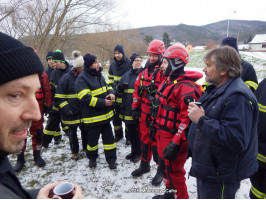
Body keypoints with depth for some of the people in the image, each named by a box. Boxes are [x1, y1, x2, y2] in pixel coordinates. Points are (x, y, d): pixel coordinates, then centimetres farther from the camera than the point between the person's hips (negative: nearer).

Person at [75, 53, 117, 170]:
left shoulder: (98, 75, 8)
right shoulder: (82, 78, -15)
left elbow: (106, 86, 20)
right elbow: (85, 98, -23)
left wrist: (111, 93, -4)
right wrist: (103, 102, -24)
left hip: (105, 114, 7)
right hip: (92, 116, -6)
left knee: (109, 137, 12)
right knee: (92, 139, 12)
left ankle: (111, 159, 26)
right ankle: (92, 159, 37)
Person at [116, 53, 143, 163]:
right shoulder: (126, 75, 12)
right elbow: (119, 92, 17)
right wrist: (121, 88, -4)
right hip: (127, 109, 6)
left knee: (138, 132, 5)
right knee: (130, 131, 17)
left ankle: (138, 153, 24)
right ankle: (133, 151, 36)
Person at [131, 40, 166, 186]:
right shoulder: (144, 71, 10)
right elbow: (137, 90, 12)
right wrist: (135, 108, 10)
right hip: (144, 112, 6)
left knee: (157, 142, 6)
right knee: (144, 139, 19)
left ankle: (161, 170, 27)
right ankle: (144, 165, 39)